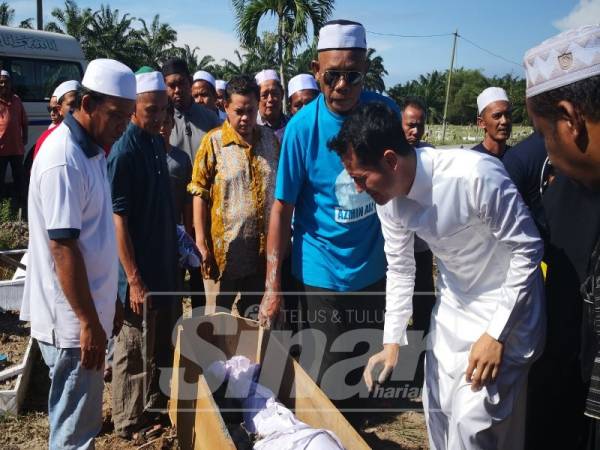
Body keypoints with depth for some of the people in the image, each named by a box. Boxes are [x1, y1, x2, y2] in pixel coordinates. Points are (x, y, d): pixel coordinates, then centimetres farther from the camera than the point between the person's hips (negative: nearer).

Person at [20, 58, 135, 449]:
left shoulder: (92, 150, 9)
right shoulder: (64, 159, -20)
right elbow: (62, 247, -23)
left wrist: (110, 300, 19)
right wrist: (88, 322, -20)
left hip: (89, 311, 9)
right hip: (73, 321, -9)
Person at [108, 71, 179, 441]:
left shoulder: (157, 142, 6)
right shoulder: (124, 152, -19)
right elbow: (118, 219, -20)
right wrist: (134, 279, -21)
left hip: (166, 260, 8)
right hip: (140, 268, -8)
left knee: (165, 341, 20)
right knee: (136, 348, 7)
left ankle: (155, 406, 39)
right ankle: (130, 423, 25)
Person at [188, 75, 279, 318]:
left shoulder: (270, 139, 4)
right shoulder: (213, 141, -8)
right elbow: (200, 194, -8)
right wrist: (201, 243, -13)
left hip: (264, 246, 4)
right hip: (226, 246, -3)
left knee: (254, 315, 18)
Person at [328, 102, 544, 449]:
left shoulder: (476, 175, -31)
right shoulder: (387, 197, -10)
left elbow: (527, 249, -21)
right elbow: (400, 269, 3)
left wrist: (496, 334, -21)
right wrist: (393, 342, 2)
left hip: (506, 310, -6)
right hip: (452, 307, 6)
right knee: (437, 410, 14)